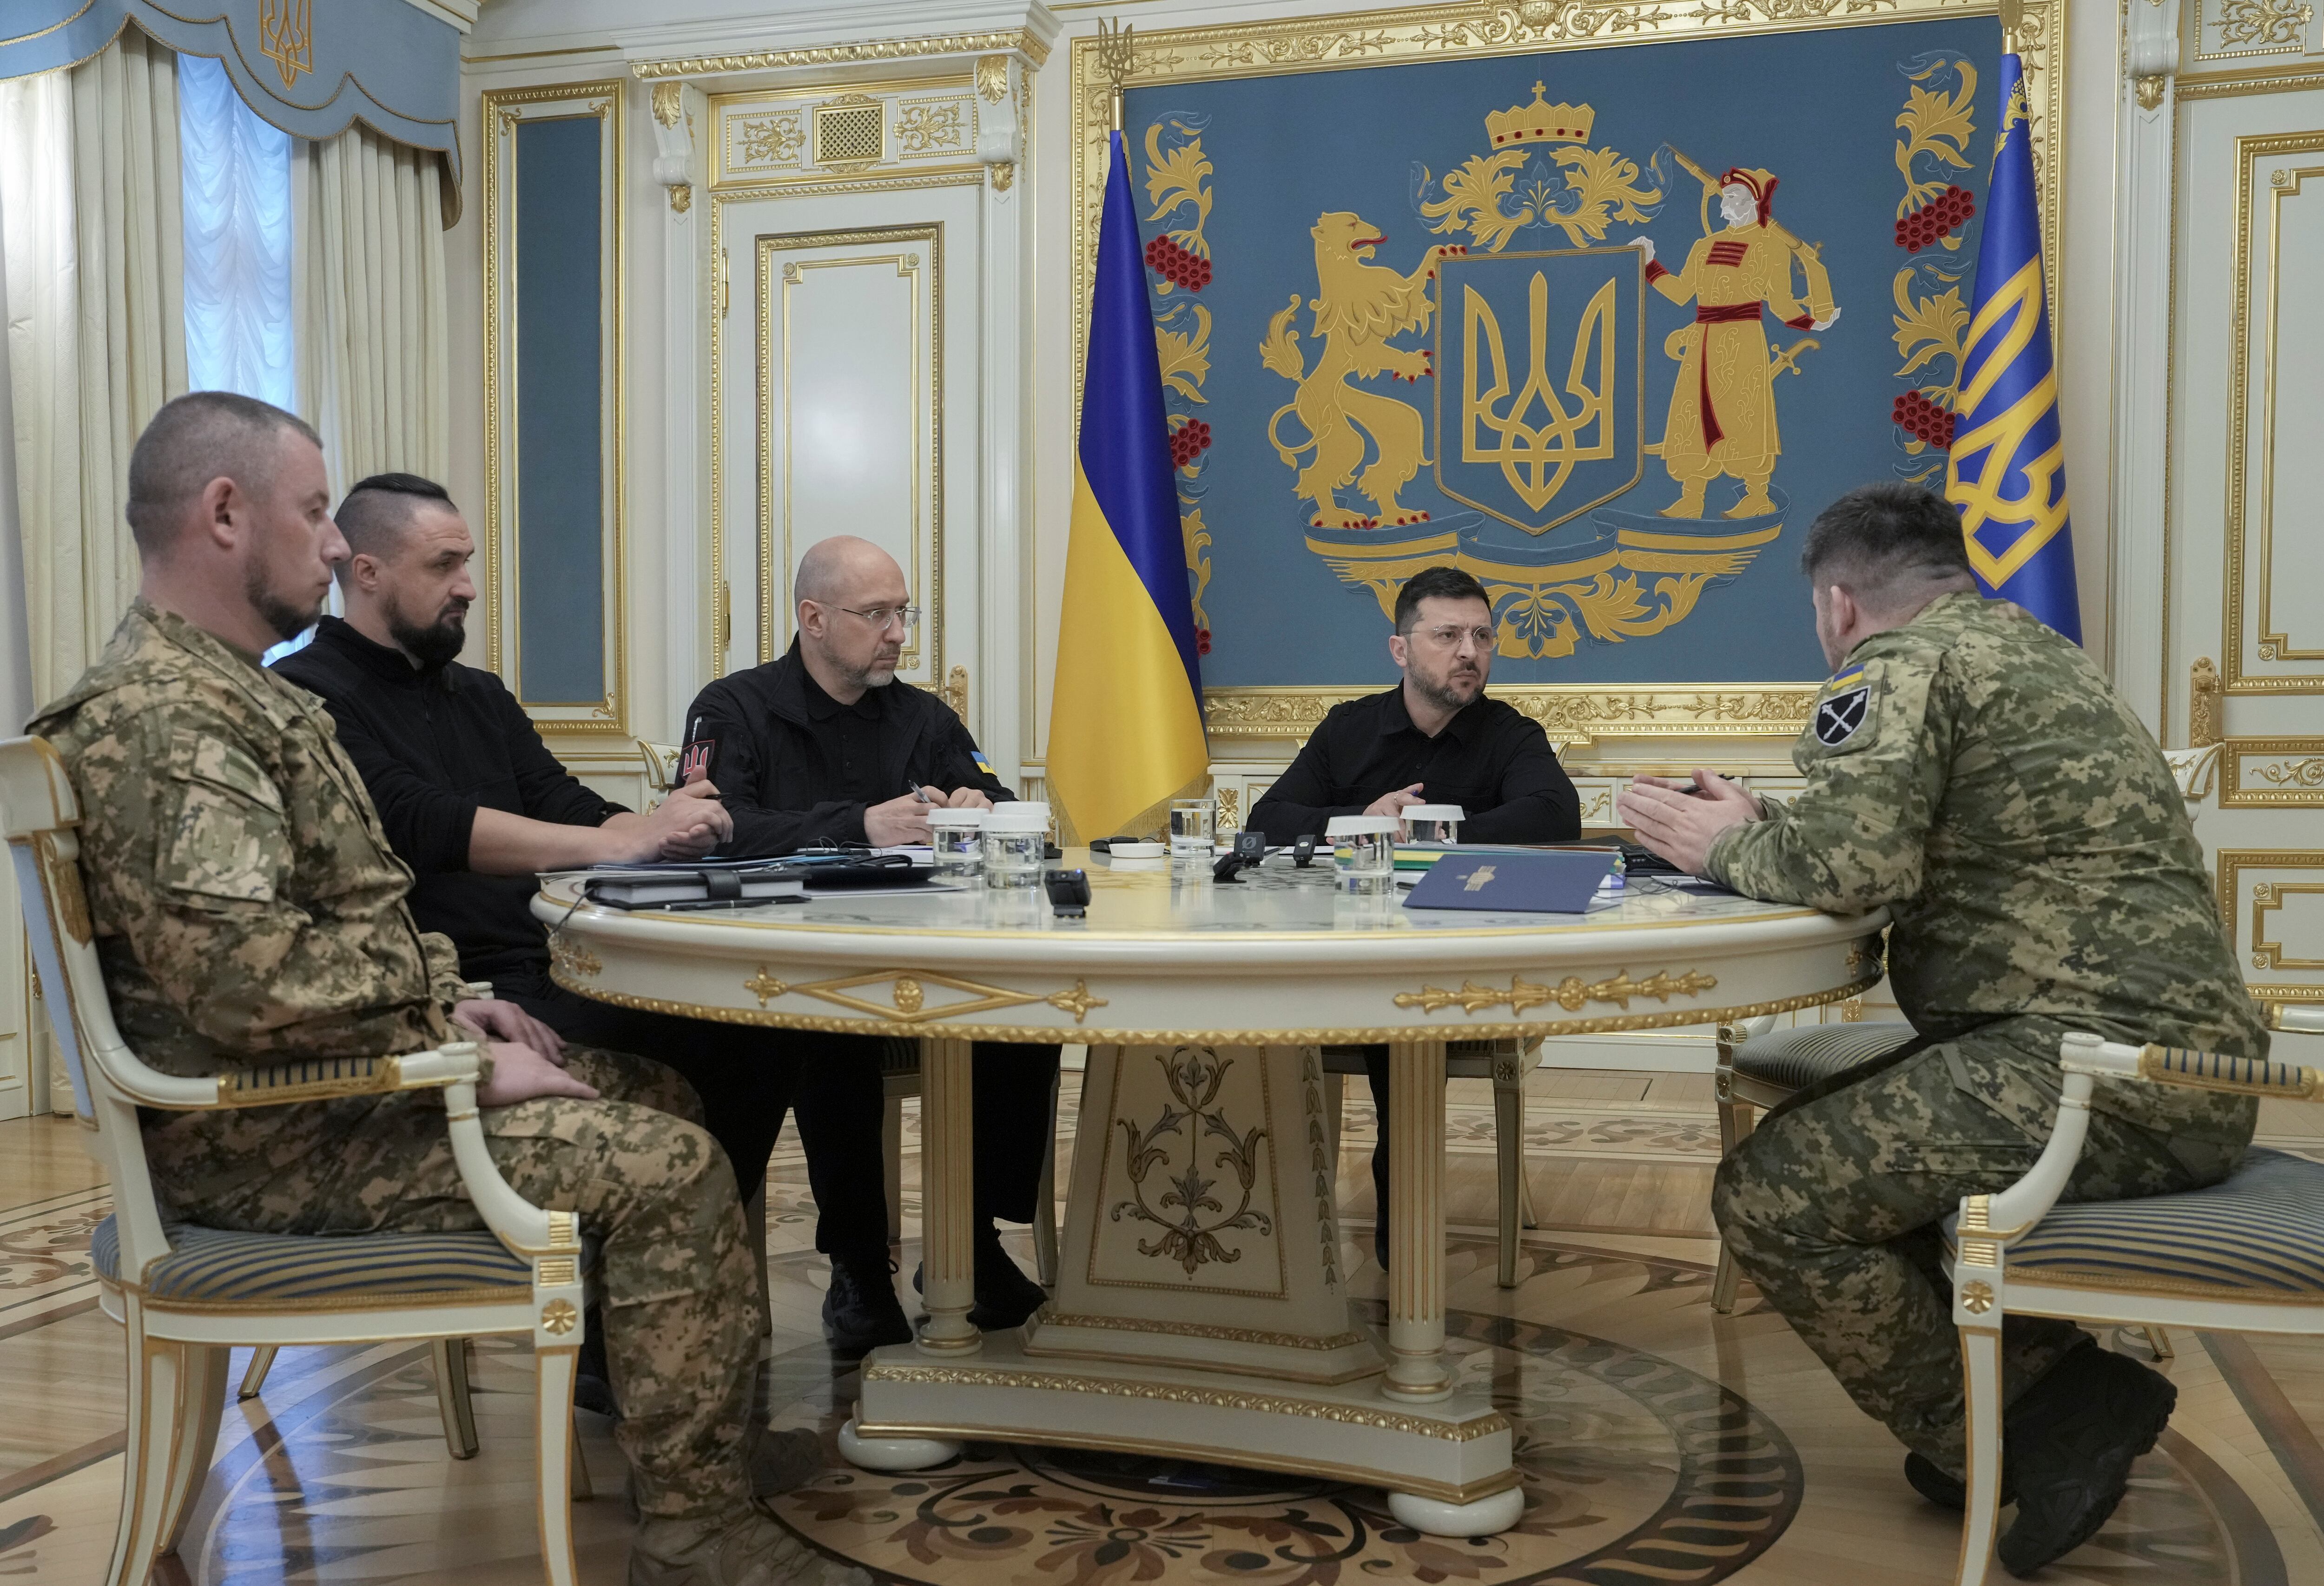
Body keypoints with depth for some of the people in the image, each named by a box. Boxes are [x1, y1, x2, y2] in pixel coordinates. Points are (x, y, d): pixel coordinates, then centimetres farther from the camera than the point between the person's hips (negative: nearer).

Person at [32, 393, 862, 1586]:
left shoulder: (228, 689, 14)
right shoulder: (163, 715, -21)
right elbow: (252, 984, -31)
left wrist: (446, 1002, 7)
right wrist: (455, 1053, -21)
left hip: (322, 1079, 11)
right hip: (265, 1137, -11)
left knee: (654, 1093, 12)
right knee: (670, 1166, -18)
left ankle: (697, 1424, 22)